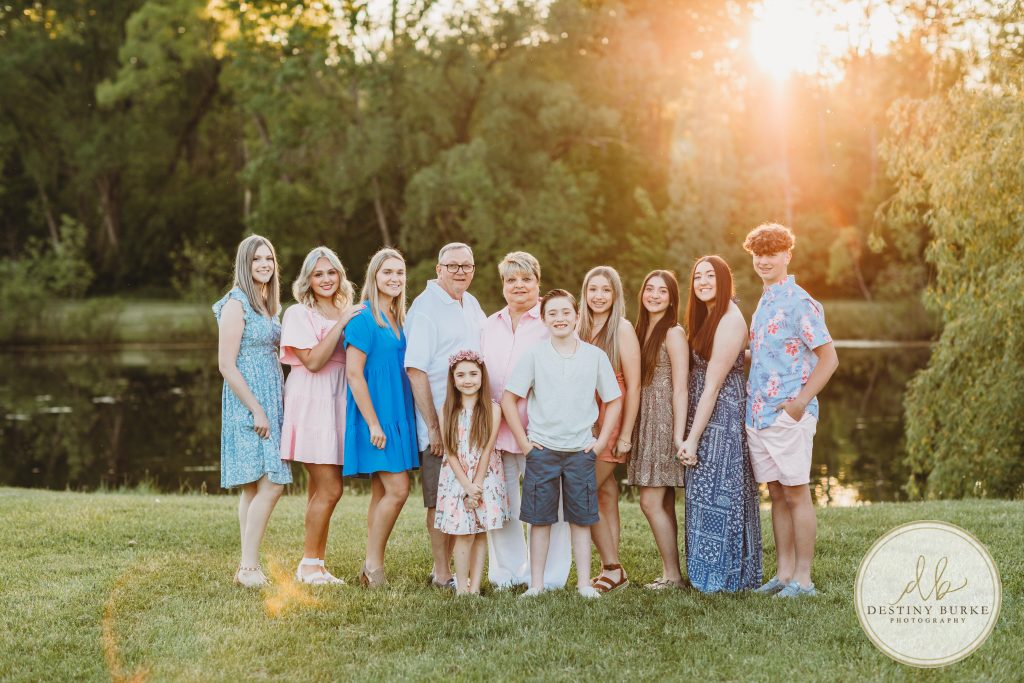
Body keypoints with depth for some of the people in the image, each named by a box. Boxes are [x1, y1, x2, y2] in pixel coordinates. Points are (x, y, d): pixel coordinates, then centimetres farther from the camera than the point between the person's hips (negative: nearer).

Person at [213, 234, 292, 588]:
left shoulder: (267, 304, 16)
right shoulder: (236, 304, -11)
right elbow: (227, 365, -15)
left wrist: (270, 408, 13)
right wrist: (257, 411, -17)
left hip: (269, 401, 9)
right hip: (247, 403, -9)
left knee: (254, 486, 9)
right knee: (270, 484, -13)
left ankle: (248, 567, 12)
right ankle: (248, 566, -8)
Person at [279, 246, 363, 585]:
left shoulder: (346, 313, 16)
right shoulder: (299, 314, -3)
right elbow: (313, 360, -15)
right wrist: (340, 324, -15)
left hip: (337, 403, 6)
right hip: (311, 402, -6)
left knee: (321, 490, 8)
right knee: (330, 490, -10)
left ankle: (314, 564, 13)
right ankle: (310, 564, 1)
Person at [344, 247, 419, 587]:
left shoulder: (397, 320, 14)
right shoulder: (364, 319, -11)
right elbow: (354, 373, -16)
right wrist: (373, 423, -18)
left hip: (396, 415, 8)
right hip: (375, 415, -8)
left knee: (382, 493, 9)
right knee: (397, 489, -12)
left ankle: (371, 570, 14)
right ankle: (373, 564, 0)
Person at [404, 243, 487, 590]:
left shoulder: (471, 305, 13)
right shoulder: (425, 307, -11)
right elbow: (415, 369, -16)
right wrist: (433, 426, -18)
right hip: (439, 422, -7)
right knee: (440, 500, 0)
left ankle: (446, 567, 23)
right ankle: (442, 574, 9)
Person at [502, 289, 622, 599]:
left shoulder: (594, 356, 2)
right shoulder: (534, 355, -1)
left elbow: (614, 401, 9)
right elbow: (509, 398, 1)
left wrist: (601, 441, 2)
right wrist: (523, 441, -3)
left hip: (581, 451, 1)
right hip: (542, 449, -1)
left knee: (581, 518, 6)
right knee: (540, 517, 4)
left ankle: (584, 582, 14)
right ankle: (536, 583, 12)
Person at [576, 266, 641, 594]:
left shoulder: (622, 328, -8)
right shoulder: (582, 329, 10)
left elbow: (633, 386, -11)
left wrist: (625, 434, -14)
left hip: (611, 423, -6)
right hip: (587, 423, 6)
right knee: (606, 496, 7)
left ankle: (612, 568, -1)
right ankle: (612, 570, 11)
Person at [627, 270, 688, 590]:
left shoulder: (674, 333, -7)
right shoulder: (642, 330, 15)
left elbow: (680, 388, -12)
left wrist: (679, 435, -17)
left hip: (665, 421, -8)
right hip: (646, 422, 8)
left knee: (651, 501, -9)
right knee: (664, 505, 9)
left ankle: (673, 575, -2)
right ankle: (670, 572, 13)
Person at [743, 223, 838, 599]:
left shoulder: (799, 303, -9)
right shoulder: (764, 302, 17)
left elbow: (829, 358, -12)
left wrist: (801, 402, -17)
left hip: (788, 415, -8)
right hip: (758, 413, 8)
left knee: (796, 493, -3)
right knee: (777, 494, 11)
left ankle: (803, 578, 3)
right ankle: (783, 574, 16)